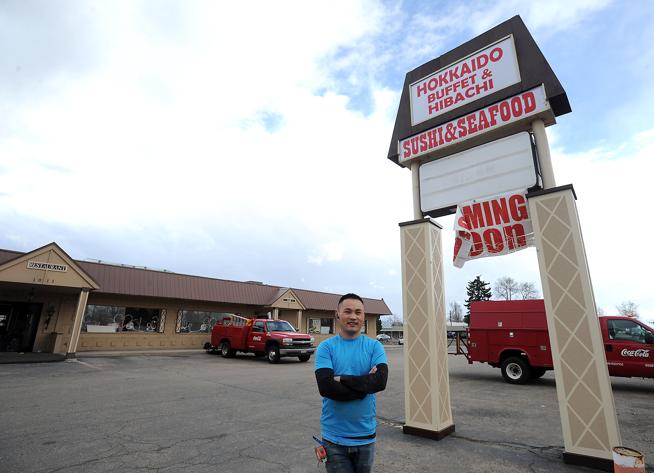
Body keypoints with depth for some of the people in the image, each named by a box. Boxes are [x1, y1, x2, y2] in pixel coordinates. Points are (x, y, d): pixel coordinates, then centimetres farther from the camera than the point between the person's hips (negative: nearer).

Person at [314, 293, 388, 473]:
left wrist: (342, 379, -19)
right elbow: (326, 387, -19)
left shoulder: (374, 346, -3)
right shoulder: (326, 347, -8)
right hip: (334, 437, -2)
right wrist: (365, 384, -17)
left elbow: (380, 381, -17)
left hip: (365, 435, 2)